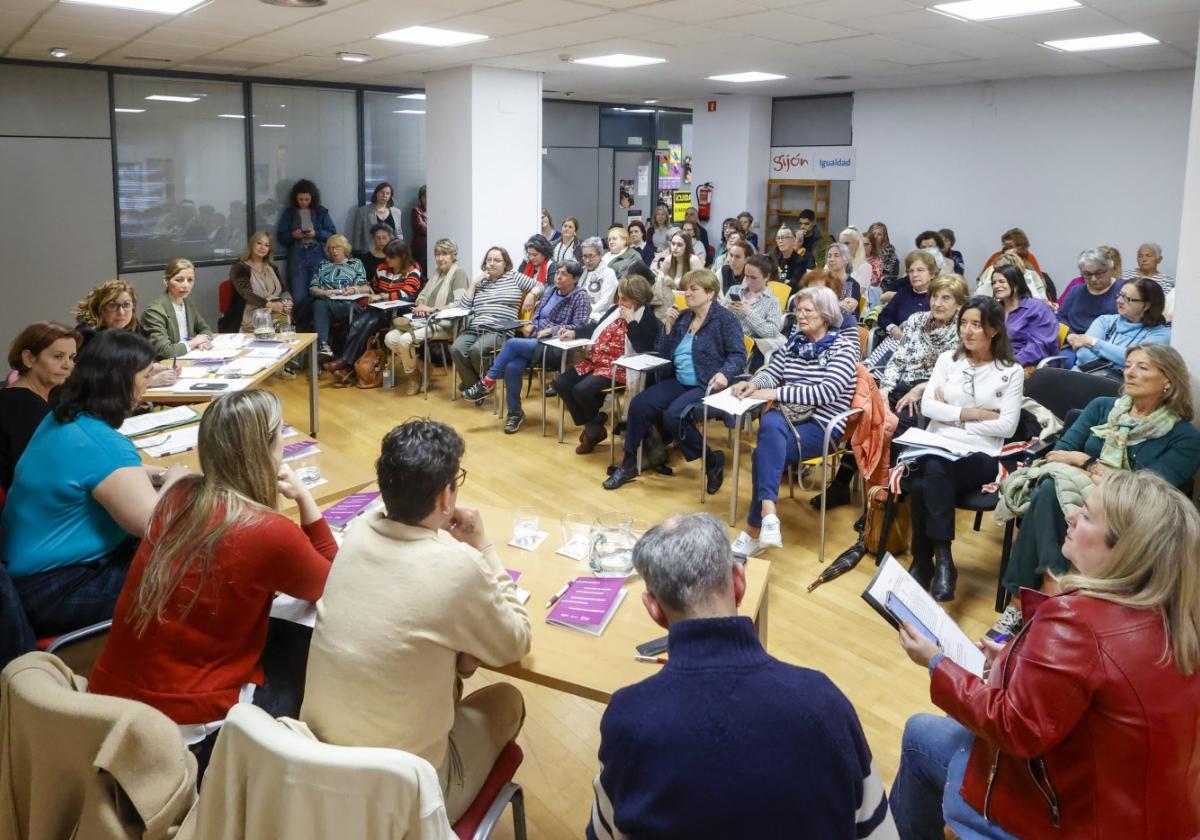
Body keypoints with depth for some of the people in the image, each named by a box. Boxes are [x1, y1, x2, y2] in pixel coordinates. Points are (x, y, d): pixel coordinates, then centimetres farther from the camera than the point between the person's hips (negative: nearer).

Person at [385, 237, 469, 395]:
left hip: (445, 325, -8)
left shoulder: (458, 273, -5)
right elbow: (422, 295, 21)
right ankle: (412, 369, 5)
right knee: (390, 338, -13)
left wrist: (433, 308, -19)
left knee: (405, 340, -28)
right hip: (427, 321, 8)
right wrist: (420, 305, -4)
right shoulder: (437, 272, 21)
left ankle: (413, 375, -1)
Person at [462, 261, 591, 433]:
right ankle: (515, 413, -9)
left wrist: (551, 330, -18)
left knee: (512, 343, -26)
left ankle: (488, 382, -10)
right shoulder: (551, 291, 17)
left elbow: (579, 327, -13)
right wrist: (530, 325, 0)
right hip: (536, 342, 6)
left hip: (557, 348, -6)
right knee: (512, 367, -24)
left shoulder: (581, 296, -3)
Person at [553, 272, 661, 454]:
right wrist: (573, 332, 12)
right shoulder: (615, 309, 14)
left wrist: (630, 321, -21)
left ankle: (594, 425, 7)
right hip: (595, 361, 9)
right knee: (560, 383, -5)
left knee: (582, 390, -28)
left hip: (618, 369, -9)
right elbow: (595, 327, 27)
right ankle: (592, 426, 5)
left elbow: (643, 348, -23)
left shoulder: (647, 318, -8)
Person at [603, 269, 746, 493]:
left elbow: (738, 355, -12)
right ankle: (629, 464, 0)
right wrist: (669, 326, 0)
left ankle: (713, 462, -9)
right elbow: (663, 354, 13)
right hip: (679, 382, 7)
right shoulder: (683, 317, 14)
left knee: (674, 415, -30)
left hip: (708, 386, -7)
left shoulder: (725, 319, -6)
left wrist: (724, 373, -31)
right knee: (639, 404, -12)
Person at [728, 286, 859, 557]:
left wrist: (776, 393, -19)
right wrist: (754, 383, -13)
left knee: (765, 451, -31)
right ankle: (768, 514, -47)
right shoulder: (794, 341, 15)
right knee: (770, 424, -35)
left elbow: (827, 392, -17)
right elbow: (772, 371, 12)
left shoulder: (843, 347, -4)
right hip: (788, 415, 4)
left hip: (822, 425, -4)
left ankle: (754, 529, -25)